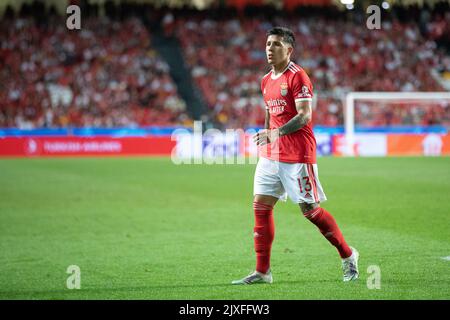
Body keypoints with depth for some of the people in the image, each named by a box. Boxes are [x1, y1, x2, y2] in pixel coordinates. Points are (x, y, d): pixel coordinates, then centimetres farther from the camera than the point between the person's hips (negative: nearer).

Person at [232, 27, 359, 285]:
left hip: (297, 155, -8)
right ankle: (262, 271, 5)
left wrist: (276, 133, -25)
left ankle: (348, 256, 14)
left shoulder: (297, 76, -10)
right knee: (261, 205, 1)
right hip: (271, 154, 8)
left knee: (310, 210, -4)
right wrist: (265, 139, 17)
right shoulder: (266, 81, 15)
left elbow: (304, 115, -18)